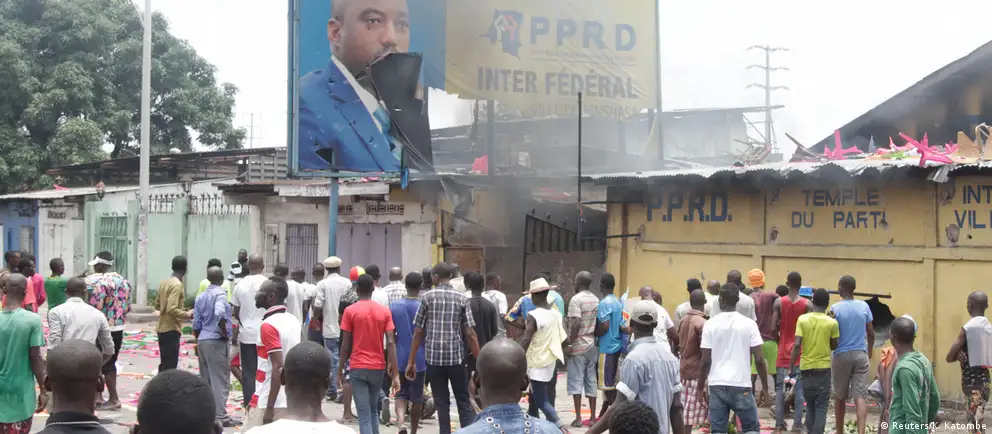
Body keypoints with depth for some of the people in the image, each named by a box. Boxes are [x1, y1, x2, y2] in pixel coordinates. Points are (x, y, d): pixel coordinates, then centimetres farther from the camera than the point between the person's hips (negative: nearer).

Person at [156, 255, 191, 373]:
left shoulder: (164, 283, 11)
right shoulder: (177, 285, -17)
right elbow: (172, 309, -26)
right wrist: (188, 314, -13)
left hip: (162, 328, 9)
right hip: (171, 329, -9)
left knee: (165, 363, 16)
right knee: (170, 365, -5)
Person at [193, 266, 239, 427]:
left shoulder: (201, 297, 12)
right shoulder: (220, 293, -10)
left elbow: (196, 324, 12)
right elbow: (219, 313, -30)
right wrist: (224, 331, -17)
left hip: (202, 341, 7)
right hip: (216, 341, -7)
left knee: (206, 379, 13)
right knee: (220, 379, -4)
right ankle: (221, 416, -5)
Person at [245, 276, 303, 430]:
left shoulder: (268, 325, -14)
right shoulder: (294, 322, 11)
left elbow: (278, 367, -21)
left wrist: (269, 408, -20)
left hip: (267, 403, -8)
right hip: (290, 401, 8)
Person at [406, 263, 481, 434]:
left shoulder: (426, 297, -1)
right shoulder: (461, 298, 1)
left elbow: (418, 332, -1)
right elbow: (470, 334, -3)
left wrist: (411, 362, 4)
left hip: (434, 357, 0)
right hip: (456, 357, 0)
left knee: (441, 403, 7)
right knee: (463, 401, 11)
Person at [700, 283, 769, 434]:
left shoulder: (711, 324, -1)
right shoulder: (749, 324, -1)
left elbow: (705, 360, -2)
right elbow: (759, 359, -4)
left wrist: (701, 386, 9)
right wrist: (765, 387, 6)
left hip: (717, 385, 1)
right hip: (741, 385, -1)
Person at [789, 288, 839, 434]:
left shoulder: (802, 319, -4)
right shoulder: (832, 322, -6)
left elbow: (797, 345, -11)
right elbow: (834, 346, 4)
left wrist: (790, 368, -8)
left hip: (806, 368, 2)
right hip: (823, 368, -2)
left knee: (810, 406, 16)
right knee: (821, 407, 3)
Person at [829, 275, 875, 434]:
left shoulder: (835, 308, -8)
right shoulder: (864, 306, 2)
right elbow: (871, 333, 9)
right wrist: (869, 351, 24)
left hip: (841, 355, -2)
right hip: (861, 355, 2)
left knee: (839, 397, 13)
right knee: (860, 396, -4)